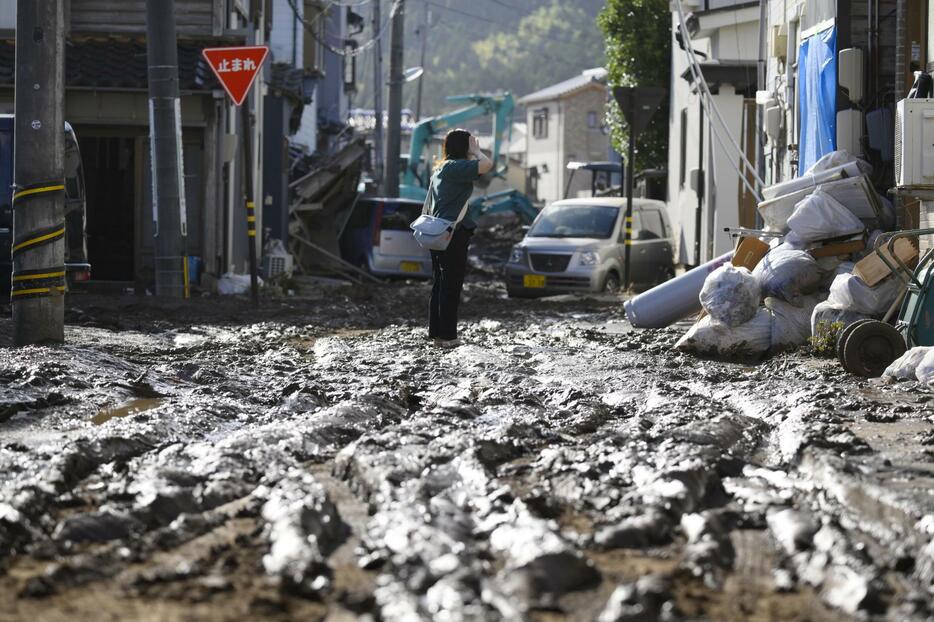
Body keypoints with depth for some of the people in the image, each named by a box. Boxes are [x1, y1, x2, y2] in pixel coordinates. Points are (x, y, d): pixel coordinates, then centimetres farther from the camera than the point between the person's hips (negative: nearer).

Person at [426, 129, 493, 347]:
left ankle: (436, 332, 16)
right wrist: (476, 151, -9)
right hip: (453, 233, -10)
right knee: (451, 285, -6)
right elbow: (486, 166, -26)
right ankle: (447, 336, -6)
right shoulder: (456, 167, -14)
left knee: (440, 284, 13)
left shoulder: (440, 169, 17)